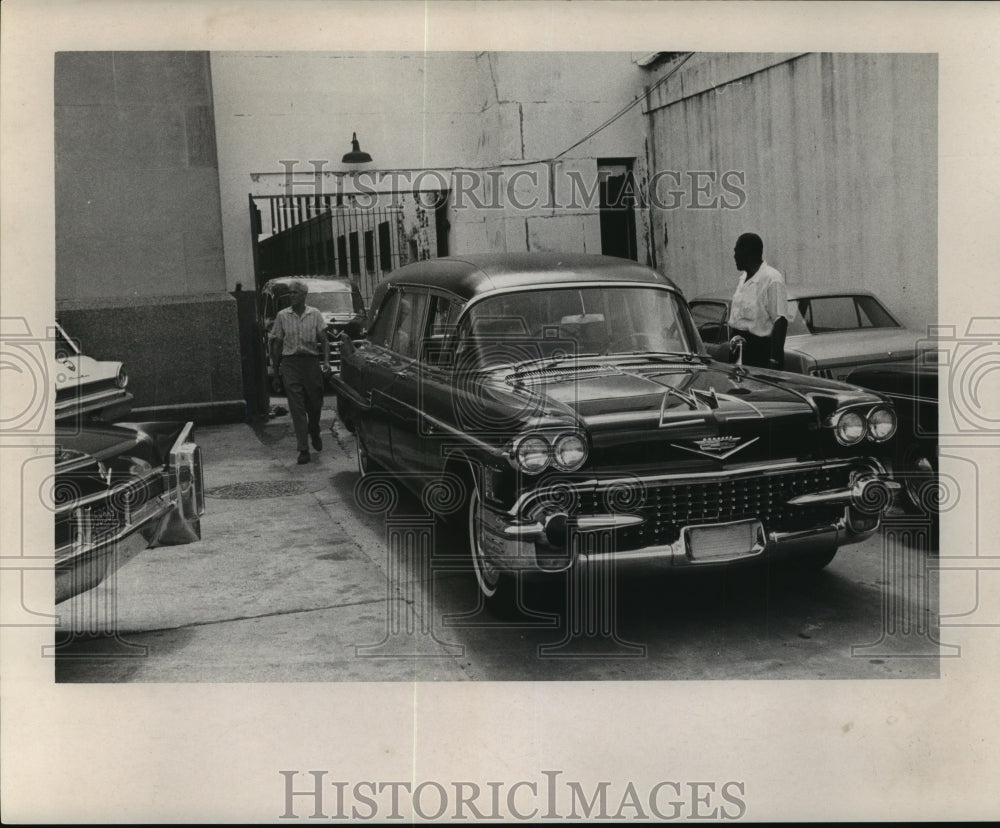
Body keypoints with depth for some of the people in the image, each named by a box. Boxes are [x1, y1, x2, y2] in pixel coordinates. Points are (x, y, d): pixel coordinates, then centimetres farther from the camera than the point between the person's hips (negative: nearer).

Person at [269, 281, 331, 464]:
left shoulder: (315, 315, 4)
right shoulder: (282, 316, 5)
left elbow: (324, 339, 2)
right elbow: (277, 343, 9)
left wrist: (326, 360, -12)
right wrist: (275, 368, 7)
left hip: (311, 361, 1)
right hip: (290, 363, -1)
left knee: (315, 404, 8)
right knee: (297, 407, -6)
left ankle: (314, 433, 40)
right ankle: (303, 449, -6)